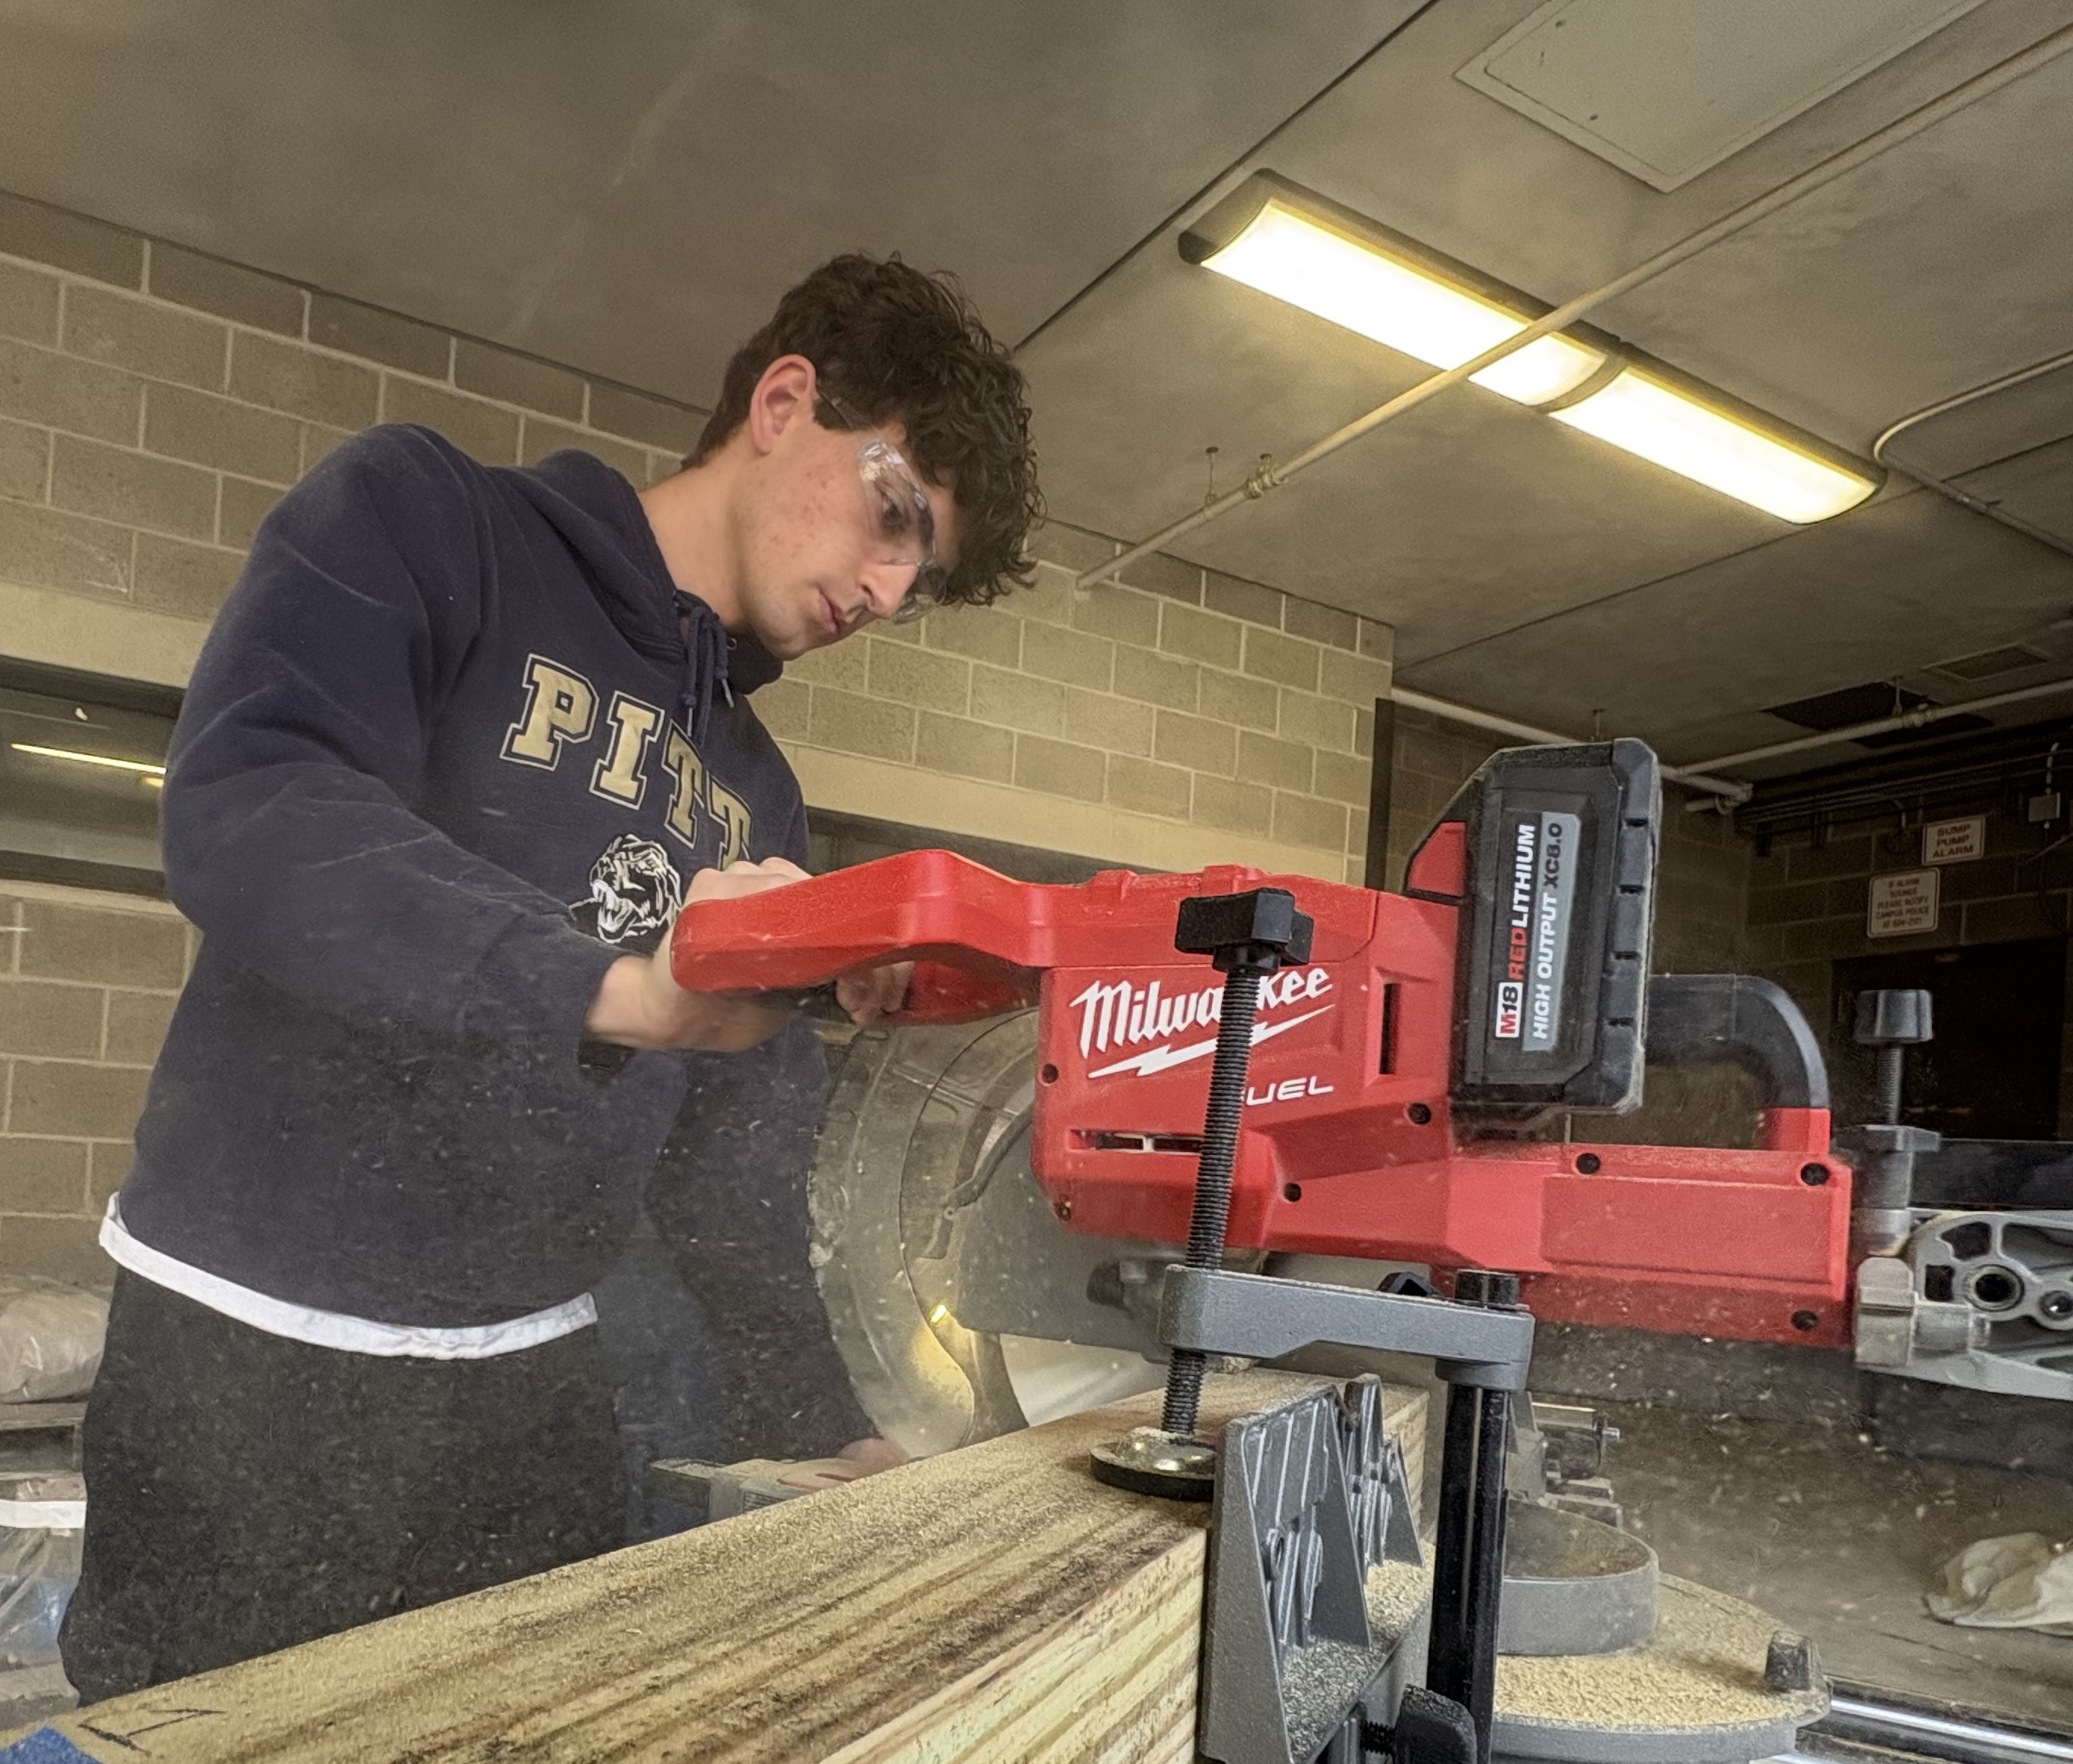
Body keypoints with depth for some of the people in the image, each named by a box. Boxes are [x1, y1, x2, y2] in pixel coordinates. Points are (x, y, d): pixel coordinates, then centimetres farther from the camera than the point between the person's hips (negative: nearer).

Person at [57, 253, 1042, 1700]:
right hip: (250, 1351, -5)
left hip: (535, 1374, 6)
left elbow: (732, 1148, 11)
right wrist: (613, 983, -36)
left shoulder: (758, 791, 10)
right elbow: (242, 810, -25)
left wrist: (824, 1426, 7)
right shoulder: (424, 517, -7)